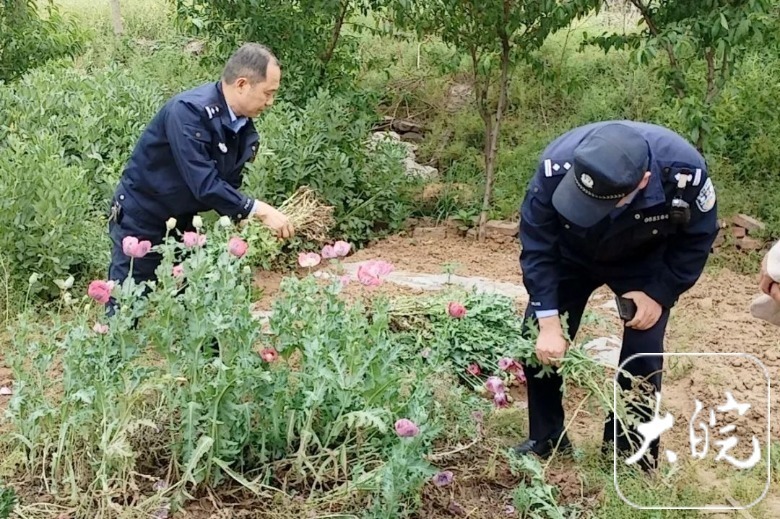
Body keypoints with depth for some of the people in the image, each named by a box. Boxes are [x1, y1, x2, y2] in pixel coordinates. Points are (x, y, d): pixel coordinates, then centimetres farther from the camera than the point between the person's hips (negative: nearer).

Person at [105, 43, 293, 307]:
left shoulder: (244, 126, -4)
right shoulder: (189, 111, -29)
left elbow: (228, 185, 3)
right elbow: (205, 185, -34)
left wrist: (246, 220, -14)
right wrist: (258, 210, -30)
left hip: (184, 221, 8)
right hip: (141, 219, -7)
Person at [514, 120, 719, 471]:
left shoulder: (684, 173, -38)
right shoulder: (557, 165, -38)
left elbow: (697, 238, -15)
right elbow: (537, 244, -26)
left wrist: (660, 294, -18)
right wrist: (549, 323, -28)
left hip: (644, 264, -1)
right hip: (570, 255, 1)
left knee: (643, 353, -10)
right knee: (538, 341, -6)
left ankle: (629, 451, 11)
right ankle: (546, 439, 15)